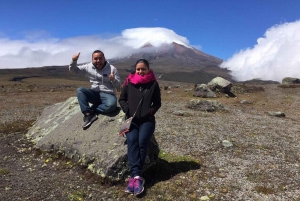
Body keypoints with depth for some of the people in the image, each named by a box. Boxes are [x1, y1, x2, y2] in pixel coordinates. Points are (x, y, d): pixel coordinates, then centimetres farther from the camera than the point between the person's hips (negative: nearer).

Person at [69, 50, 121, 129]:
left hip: (108, 95, -3)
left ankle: (91, 110, -14)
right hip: (94, 94, 4)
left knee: (111, 105, -37)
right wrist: (74, 61, -15)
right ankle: (88, 114, -30)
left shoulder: (112, 69, -4)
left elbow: (118, 86, -3)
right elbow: (73, 69, 5)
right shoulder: (88, 67, 4)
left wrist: (113, 80, -25)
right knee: (79, 90, -21)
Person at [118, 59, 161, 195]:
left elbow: (157, 103, 9)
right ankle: (137, 176, -32)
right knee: (132, 141, -25)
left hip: (147, 120, 0)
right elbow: (121, 99, 12)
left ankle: (134, 177, -19)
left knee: (142, 142, -23)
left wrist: (151, 111, -8)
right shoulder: (129, 82, 6)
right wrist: (127, 110, -5)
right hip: (131, 119, 1)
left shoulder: (153, 84, 3)